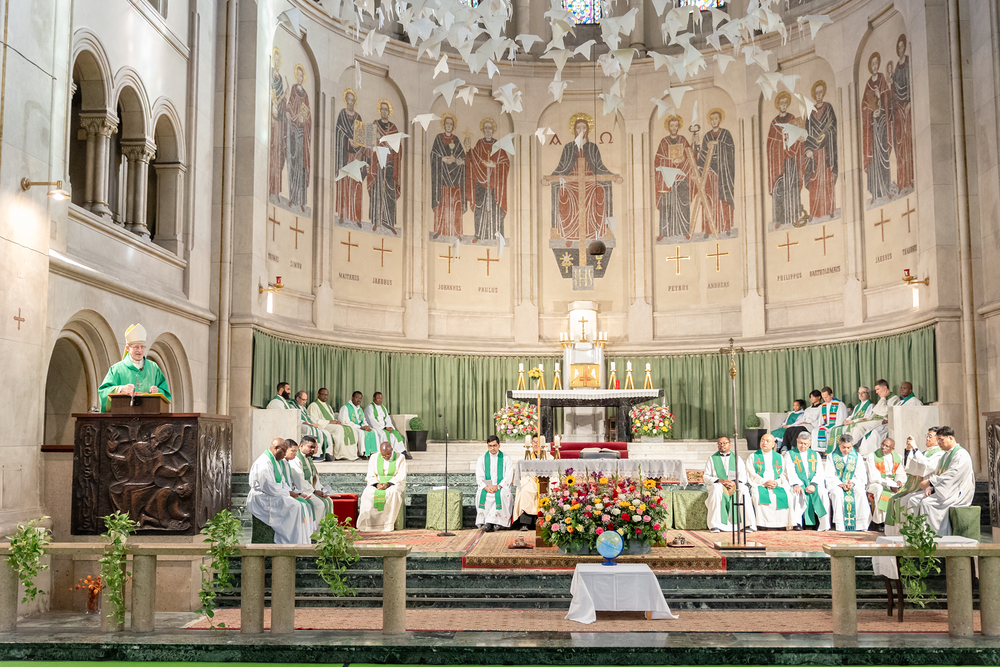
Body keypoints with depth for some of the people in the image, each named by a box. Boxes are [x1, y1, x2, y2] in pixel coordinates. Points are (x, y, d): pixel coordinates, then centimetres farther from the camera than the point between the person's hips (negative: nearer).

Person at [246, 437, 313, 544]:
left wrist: (290, 492, 3)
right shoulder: (264, 463, -19)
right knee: (294, 507, -22)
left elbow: (282, 482, 22)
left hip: (275, 495, 10)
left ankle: (304, 541, -5)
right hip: (262, 499, -10)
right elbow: (269, 488, -23)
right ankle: (293, 542, -18)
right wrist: (288, 493, -13)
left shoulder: (276, 461, 14)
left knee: (302, 505, -3)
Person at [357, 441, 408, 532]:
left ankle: (387, 524, -34)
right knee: (368, 493, -31)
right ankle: (367, 523, -33)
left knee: (393, 493, -38)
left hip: (395, 484, -2)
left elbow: (401, 477, -9)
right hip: (377, 484, 2)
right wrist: (377, 484, -19)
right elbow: (370, 477, 3)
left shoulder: (400, 458, -3)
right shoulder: (374, 458, 4)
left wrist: (388, 484, -24)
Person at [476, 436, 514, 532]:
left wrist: (498, 486, -21)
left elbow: (508, 477, -3)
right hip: (486, 487, 1)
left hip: (502, 487, -1)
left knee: (502, 494, -35)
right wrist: (486, 487, -18)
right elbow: (479, 477, 3)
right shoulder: (482, 459, 11)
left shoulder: (506, 459, 7)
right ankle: (484, 521, -32)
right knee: (481, 494, -32)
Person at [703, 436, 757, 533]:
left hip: (734, 486, 1)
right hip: (718, 485, -1)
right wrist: (719, 480, -16)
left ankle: (750, 524, -32)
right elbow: (706, 477, 2)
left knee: (744, 489, -32)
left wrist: (735, 482, -16)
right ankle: (714, 525, -37)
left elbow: (744, 478, 5)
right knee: (716, 488, -37)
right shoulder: (712, 459, 11)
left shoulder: (737, 459, 15)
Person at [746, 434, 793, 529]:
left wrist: (777, 482, -11)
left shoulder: (779, 457, 19)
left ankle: (784, 524, -23)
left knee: (785, 496, -29)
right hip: (759, 485, -1)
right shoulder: (752, 457, 13)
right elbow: (751, 475, 2)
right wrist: (764, 482, -15)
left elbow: (783, 475, 11)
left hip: (777, 485, 2)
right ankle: (761, 524, -31)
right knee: (759, 496, -34)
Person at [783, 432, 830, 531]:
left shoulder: (815, 455, 19)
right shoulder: (789, 454, 12)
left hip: (814, 483, 2)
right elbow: (790, 472, -3)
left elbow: (820, 472, 5)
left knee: (823, 493, -29)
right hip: (798, 484, -2)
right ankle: (797, 523, -35)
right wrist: (796, 484, -23)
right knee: (797, 493, -35)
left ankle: (824, 525, -29)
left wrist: (813, 484, -15)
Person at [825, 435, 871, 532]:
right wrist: (840, 484, -20)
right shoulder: (831, 457, 5)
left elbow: (861, 475, 2)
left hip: (854, 484, 1)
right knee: (838, 494, -36)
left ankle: (863, 524, -30)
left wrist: (852, 483, -18)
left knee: (861, 493, -32)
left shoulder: (857, 457, 10)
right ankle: (839, 525, -35)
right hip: (836, 485, -1)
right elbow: (830, 476, -2)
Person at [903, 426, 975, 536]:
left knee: (927, 503, -29)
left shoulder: (961, 455, -12)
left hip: (956, 493, -9)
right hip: (941, 490, 9)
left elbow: (950, 476, -22)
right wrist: (930, 488, -2)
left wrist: (929, 482, -20)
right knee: (913, 500, -7)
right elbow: (936, 474, 17)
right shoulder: (944, 456, 19)